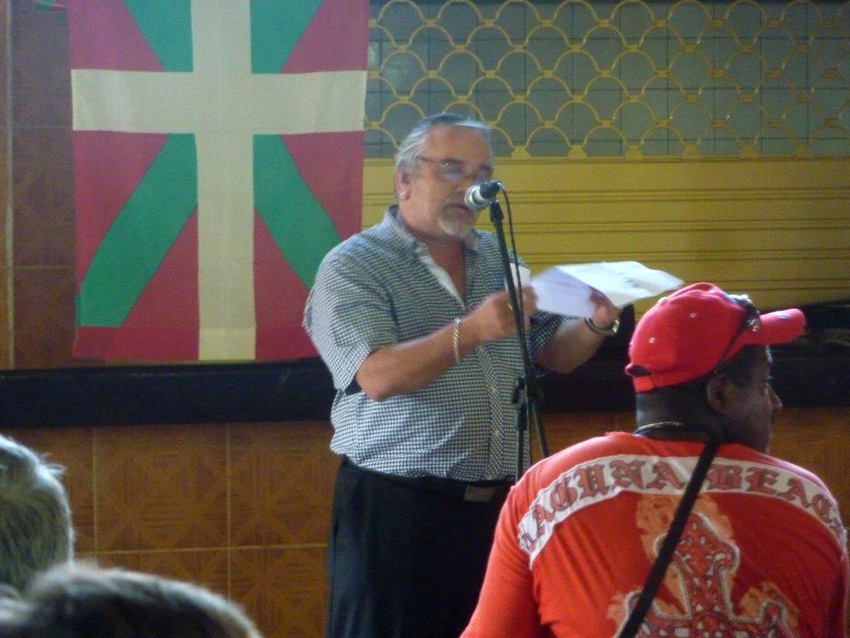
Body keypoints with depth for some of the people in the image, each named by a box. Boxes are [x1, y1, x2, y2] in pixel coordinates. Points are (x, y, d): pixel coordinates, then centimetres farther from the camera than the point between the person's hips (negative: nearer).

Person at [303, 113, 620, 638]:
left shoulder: (498, 259, 15)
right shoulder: (352, 268, -4)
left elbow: (553, 356, 19)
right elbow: (378, 376, -19)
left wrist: (594, 325, -2)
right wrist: (471, 331, -29)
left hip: (497, 504, 5)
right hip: (395, 510, -5)